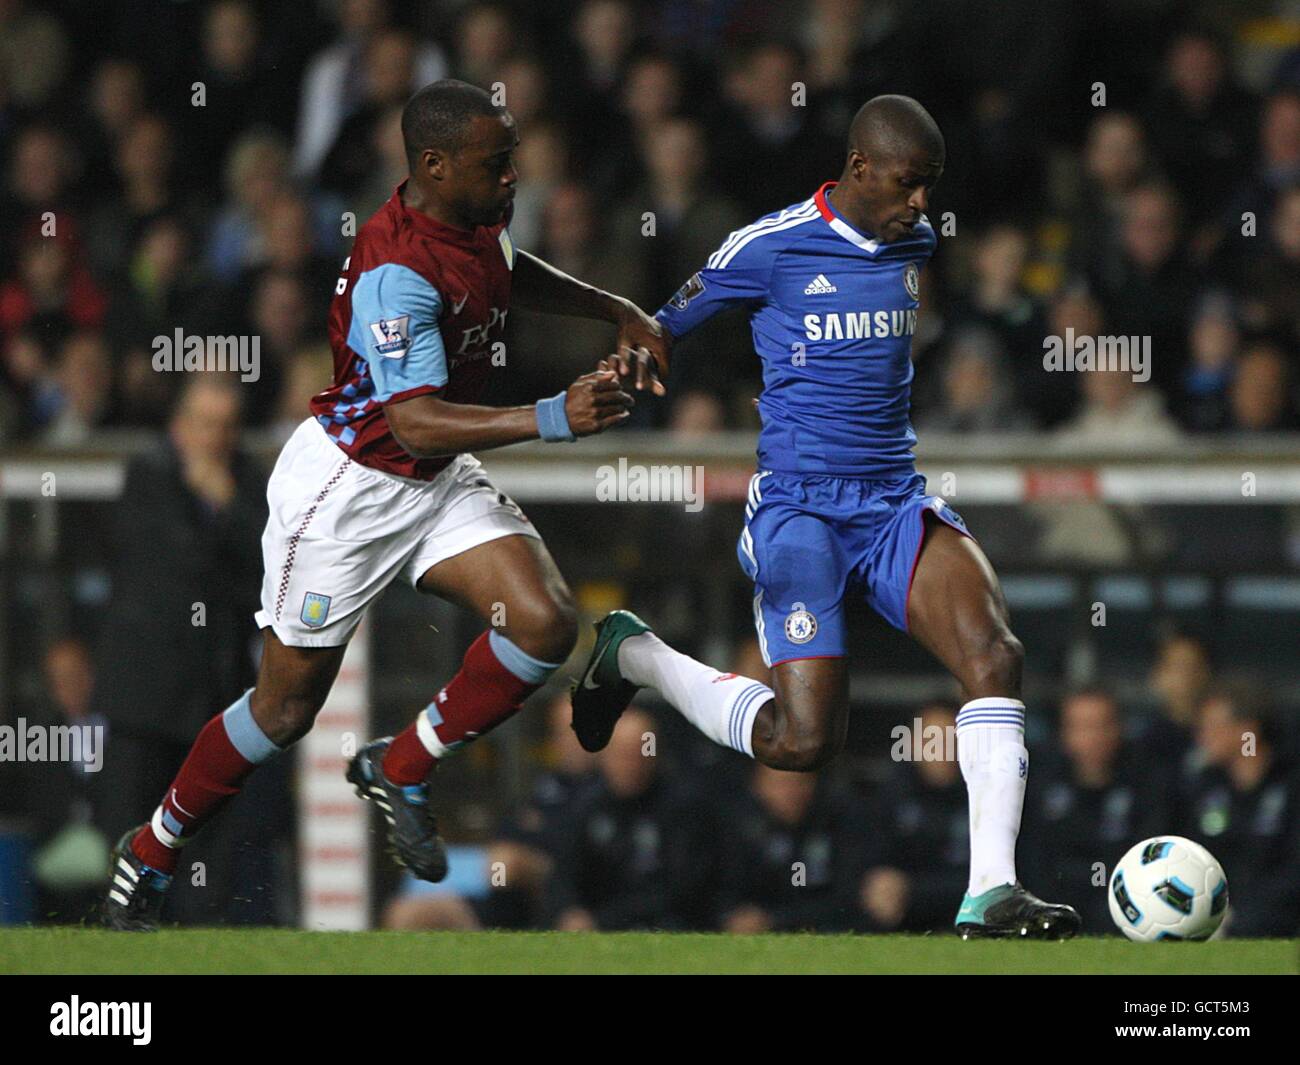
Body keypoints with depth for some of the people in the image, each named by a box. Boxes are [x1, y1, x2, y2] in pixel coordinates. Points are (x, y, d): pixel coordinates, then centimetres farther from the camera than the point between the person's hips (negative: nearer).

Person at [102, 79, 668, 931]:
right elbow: (414, 420, -38)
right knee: (286, 708, 2)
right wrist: (549, 421, -47)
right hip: (347, 485, -8)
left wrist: (614, 310, 15)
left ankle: (401, 770, 6)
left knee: (546, 623, -14)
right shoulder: (398, 270, -30)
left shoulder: (479, 221, -2)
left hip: (440, 480, 8)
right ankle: (151, 853, 24)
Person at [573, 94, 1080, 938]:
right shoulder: (771, 248, -8)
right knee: (804, 740, -13)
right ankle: (633, 655, 15)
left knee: (995, 653, -21)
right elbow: (672, 321, 5)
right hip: (799, 508, -6)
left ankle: (991, 895, -22)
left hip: (895, 502, 6)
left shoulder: (917, 242, 10)